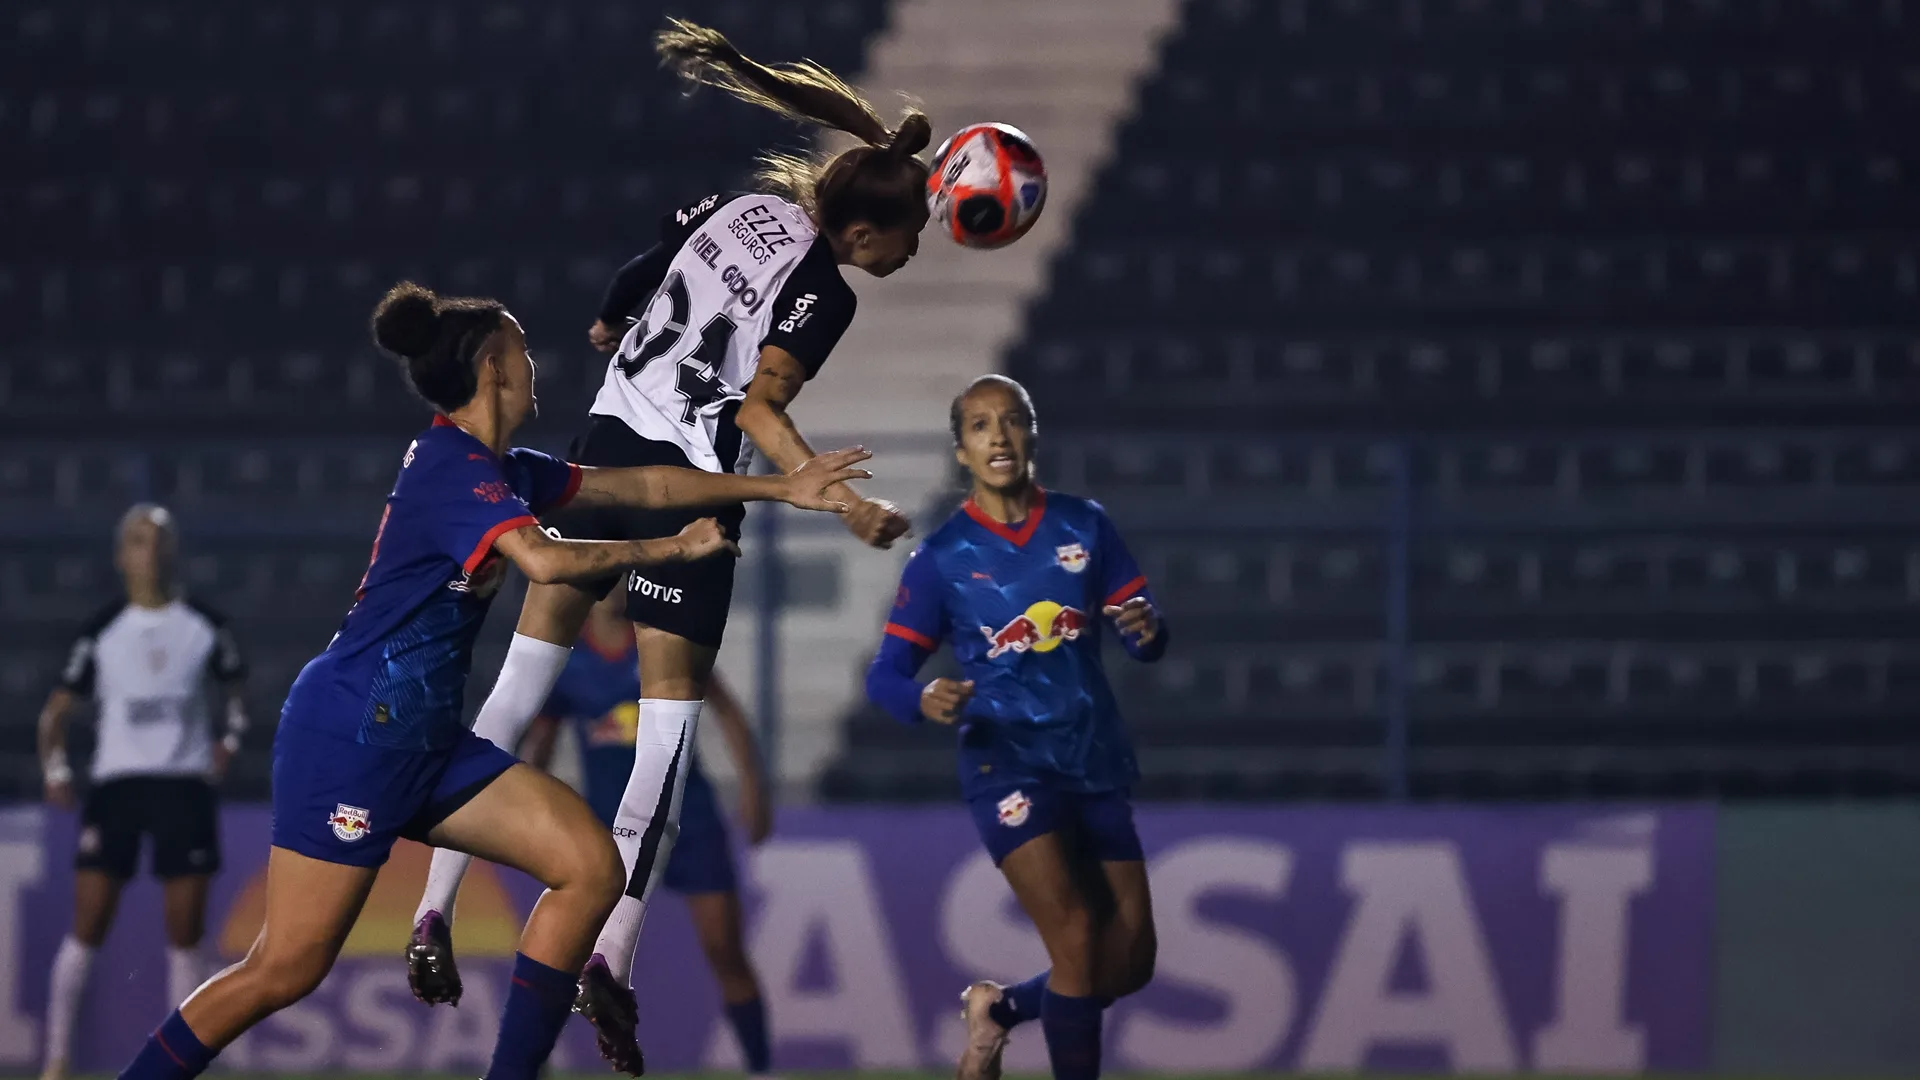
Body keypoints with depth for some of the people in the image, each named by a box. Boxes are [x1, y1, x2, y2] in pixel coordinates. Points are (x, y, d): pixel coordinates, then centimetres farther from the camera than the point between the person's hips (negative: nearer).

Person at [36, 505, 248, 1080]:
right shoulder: (102, 632, 2)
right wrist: (55, 770, -7)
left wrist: (230, 739, 4)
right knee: (87, 930, -7)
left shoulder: (205, 627, 5)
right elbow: (57, 709, 8)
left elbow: (235, 687, 21)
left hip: (185, 787, 1)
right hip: (116, 784, -1)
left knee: (185, 936, -1)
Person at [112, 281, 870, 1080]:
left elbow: (646, 485, 22)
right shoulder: (455, 466, -14)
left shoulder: (496, 470, 14)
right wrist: (674, 550, -18)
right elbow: (543, 559, -30)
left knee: (590, 866, -3)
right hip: (351, 734, -9)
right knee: (286, 970, -10)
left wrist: (782, 488, 21)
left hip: (425, 740, 9)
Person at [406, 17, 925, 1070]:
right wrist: (845, 503, -32)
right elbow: (759, 410, -25)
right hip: (687, 486, -7)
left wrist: (610, 329, 38)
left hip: (605, 444, 7)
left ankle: (433, 913, 10)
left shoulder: (742, 206, 4)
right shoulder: (822, 294, -16)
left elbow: (631, 280, 17)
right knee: (669, 721, -2)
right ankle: (613, 956, -14)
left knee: (519, 688, 12)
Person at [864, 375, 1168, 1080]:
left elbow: (1148, 642, 4)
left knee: (1130, 962, 6)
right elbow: (886, 673, -4)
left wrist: (1146, 629, -21)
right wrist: (924, 699, -27)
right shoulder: (941, 558, -5)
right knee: (1076, 936, -21)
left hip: (1096, 763, 4)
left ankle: (998, 1009, 33)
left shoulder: (1084, 526, 2)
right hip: (1008, 764, -4)